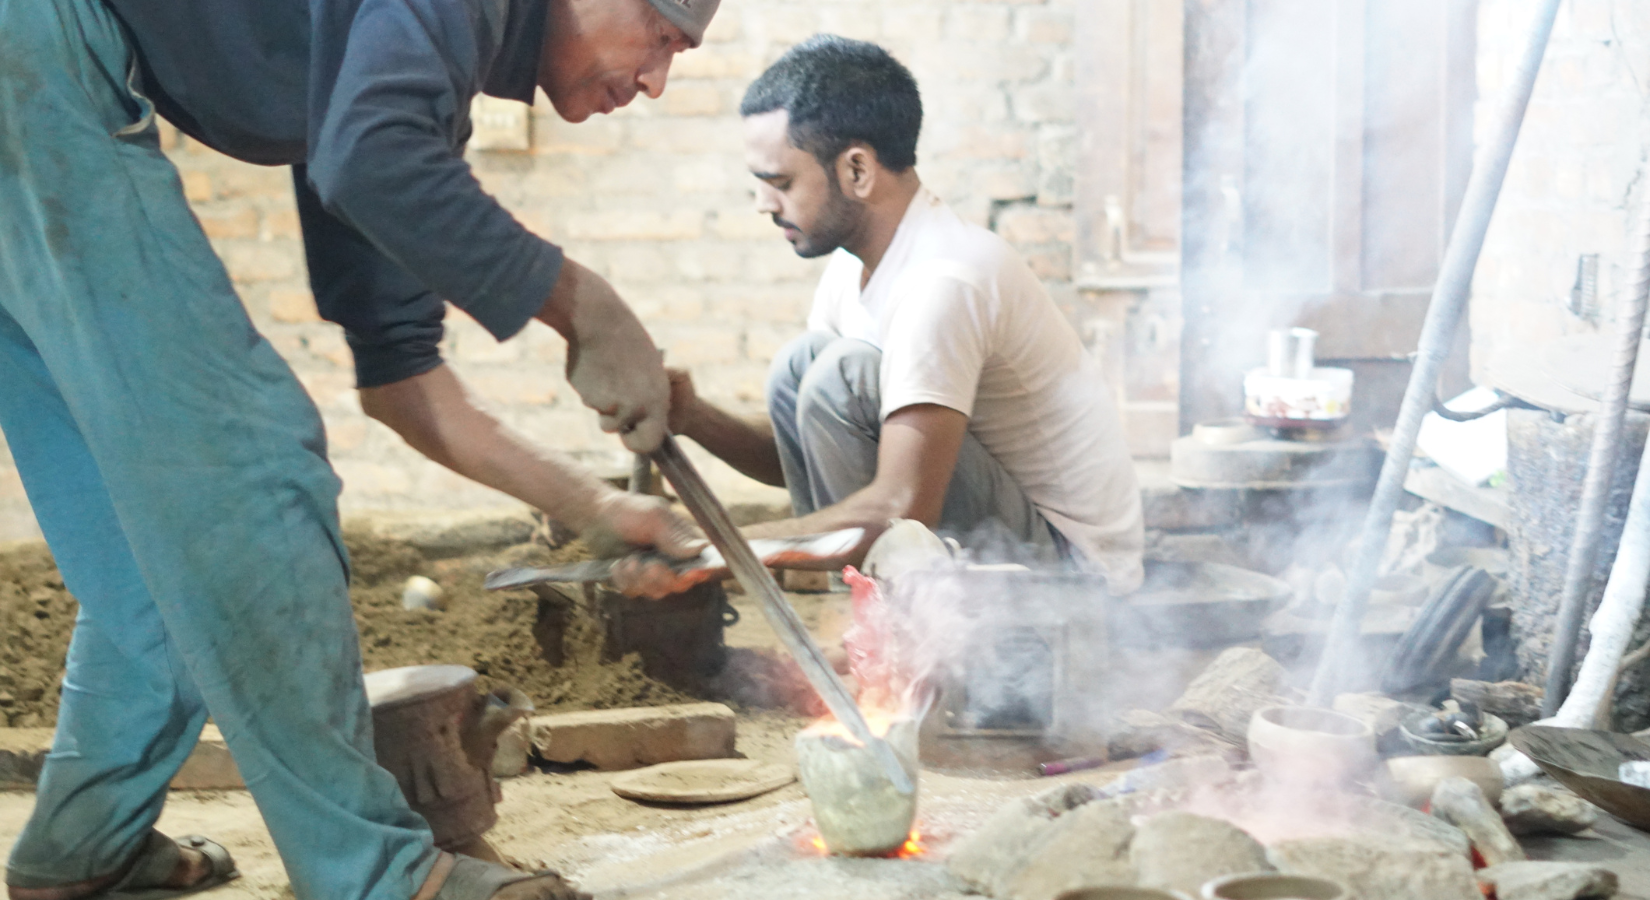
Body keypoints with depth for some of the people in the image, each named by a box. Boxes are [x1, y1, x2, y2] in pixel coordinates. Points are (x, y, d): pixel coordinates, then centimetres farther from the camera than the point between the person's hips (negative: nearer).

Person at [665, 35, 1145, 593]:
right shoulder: (855, 265, 4)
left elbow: (902, 509, -30)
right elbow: (799, 454, 9)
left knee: (844, 374, -22)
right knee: (801, 365, 0)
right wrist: (694, 420, -10)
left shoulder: (944, 280, -25)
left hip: (1070, 565, -9)